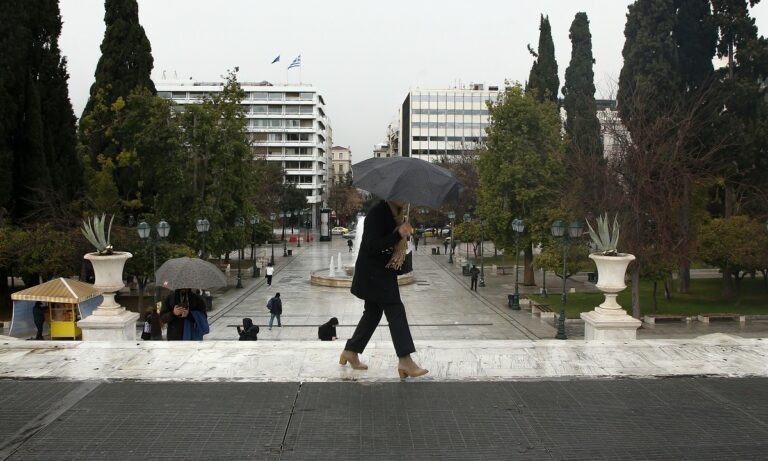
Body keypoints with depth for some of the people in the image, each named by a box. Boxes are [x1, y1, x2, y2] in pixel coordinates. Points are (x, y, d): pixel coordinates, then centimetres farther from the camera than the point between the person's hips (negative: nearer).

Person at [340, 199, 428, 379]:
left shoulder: (395, 214, 7)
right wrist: (398, 234, -36)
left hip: (383, 272, 10)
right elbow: (372, 246, -27)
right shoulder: (377, 213, -20)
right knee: (395, 310, -12)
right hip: (372, 272, -10)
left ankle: (350, 352, 27)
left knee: (373, 312, 16)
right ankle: (405, 360, -12)